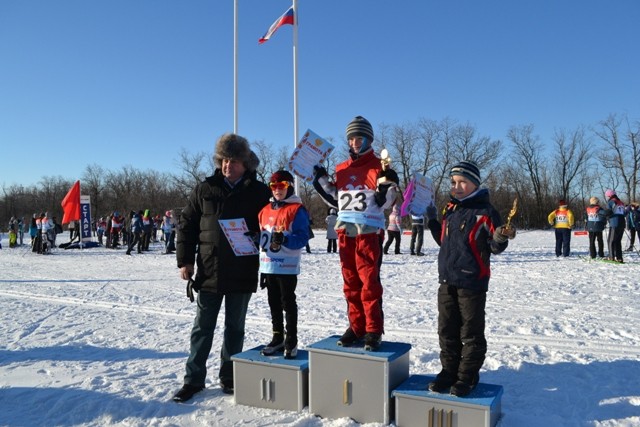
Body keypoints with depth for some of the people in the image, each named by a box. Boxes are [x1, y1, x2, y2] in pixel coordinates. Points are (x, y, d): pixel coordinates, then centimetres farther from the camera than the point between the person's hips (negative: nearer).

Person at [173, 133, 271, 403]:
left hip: (242, 274, 0)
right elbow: (186, 224, 5)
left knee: (235, 328, 12)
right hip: (209, 271, 1)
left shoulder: (260, 192, 0)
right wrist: (185, 260, -1)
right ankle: (194, 379, 20)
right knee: (203, 327, 9)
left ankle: (229, 377, 26)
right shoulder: (205, 189, 2)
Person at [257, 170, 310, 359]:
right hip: (268, 265, 6)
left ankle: (291, 341, 10)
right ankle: (277, 338, 26)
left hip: (287, 266, -6)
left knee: (288, 303, 0)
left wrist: (284, 240, -30)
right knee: (274, 303, 14)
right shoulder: (265, 210, 13)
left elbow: (303, 237, -14)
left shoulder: (297, 210, -7)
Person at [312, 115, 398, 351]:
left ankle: (373, 331, 2)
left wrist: (387, 185, -22)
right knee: (350, 283, 8)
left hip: (369, 232, -5)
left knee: (369, 282, -5)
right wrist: (320, 181, 13)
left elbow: (383, 202, -4)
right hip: (345, 231, 5)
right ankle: (356, 326, 18)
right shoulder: (341, 169, 15)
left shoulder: (378, 166, 0)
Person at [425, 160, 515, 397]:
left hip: (472, 282, -7)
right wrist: (432, 220, 16)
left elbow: (495, 247, -8)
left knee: (471, 333, 5)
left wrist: (501, 238, -28)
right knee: (447, 330, 14)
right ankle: (449, 371, 27)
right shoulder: (450, 210, 11)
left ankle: (467, 377, 16)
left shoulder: (485, 211, -9)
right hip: (447, 280, 7)